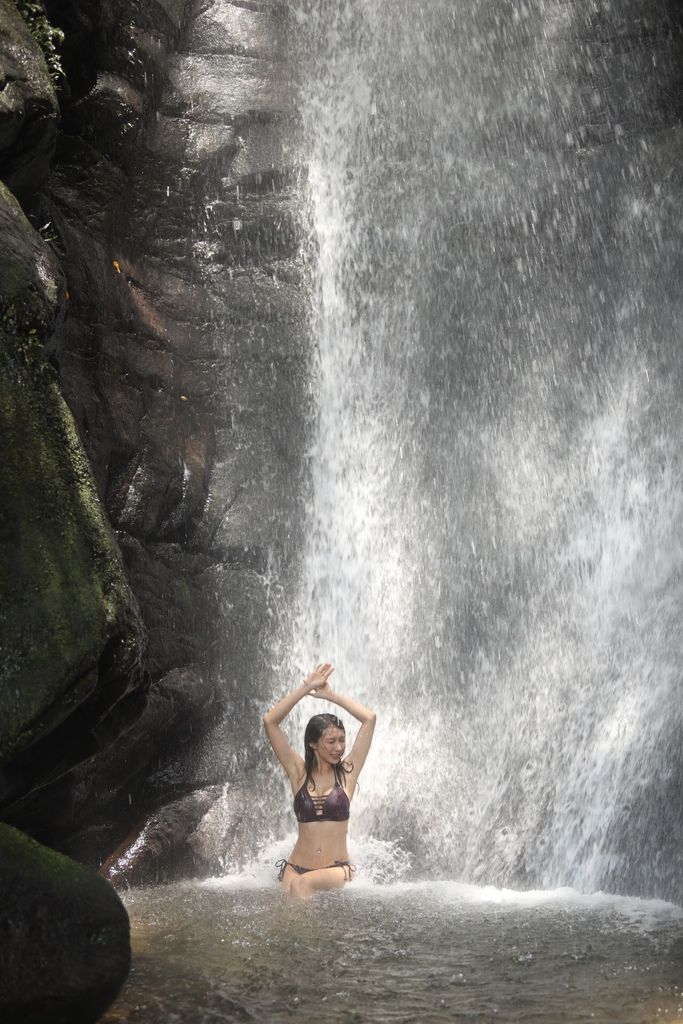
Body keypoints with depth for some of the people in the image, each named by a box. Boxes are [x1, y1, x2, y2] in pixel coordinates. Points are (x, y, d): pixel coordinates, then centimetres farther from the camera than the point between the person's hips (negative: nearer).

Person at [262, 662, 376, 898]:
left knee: (302, 883, -30)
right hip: (296, 867, 1)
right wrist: (306, 687, -2)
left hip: (337, 871, -1)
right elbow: (269, 721, -1)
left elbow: (369, 718, -1)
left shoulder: (347, 772, 5)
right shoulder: (299, 772, 6)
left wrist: (330, 694, 5)